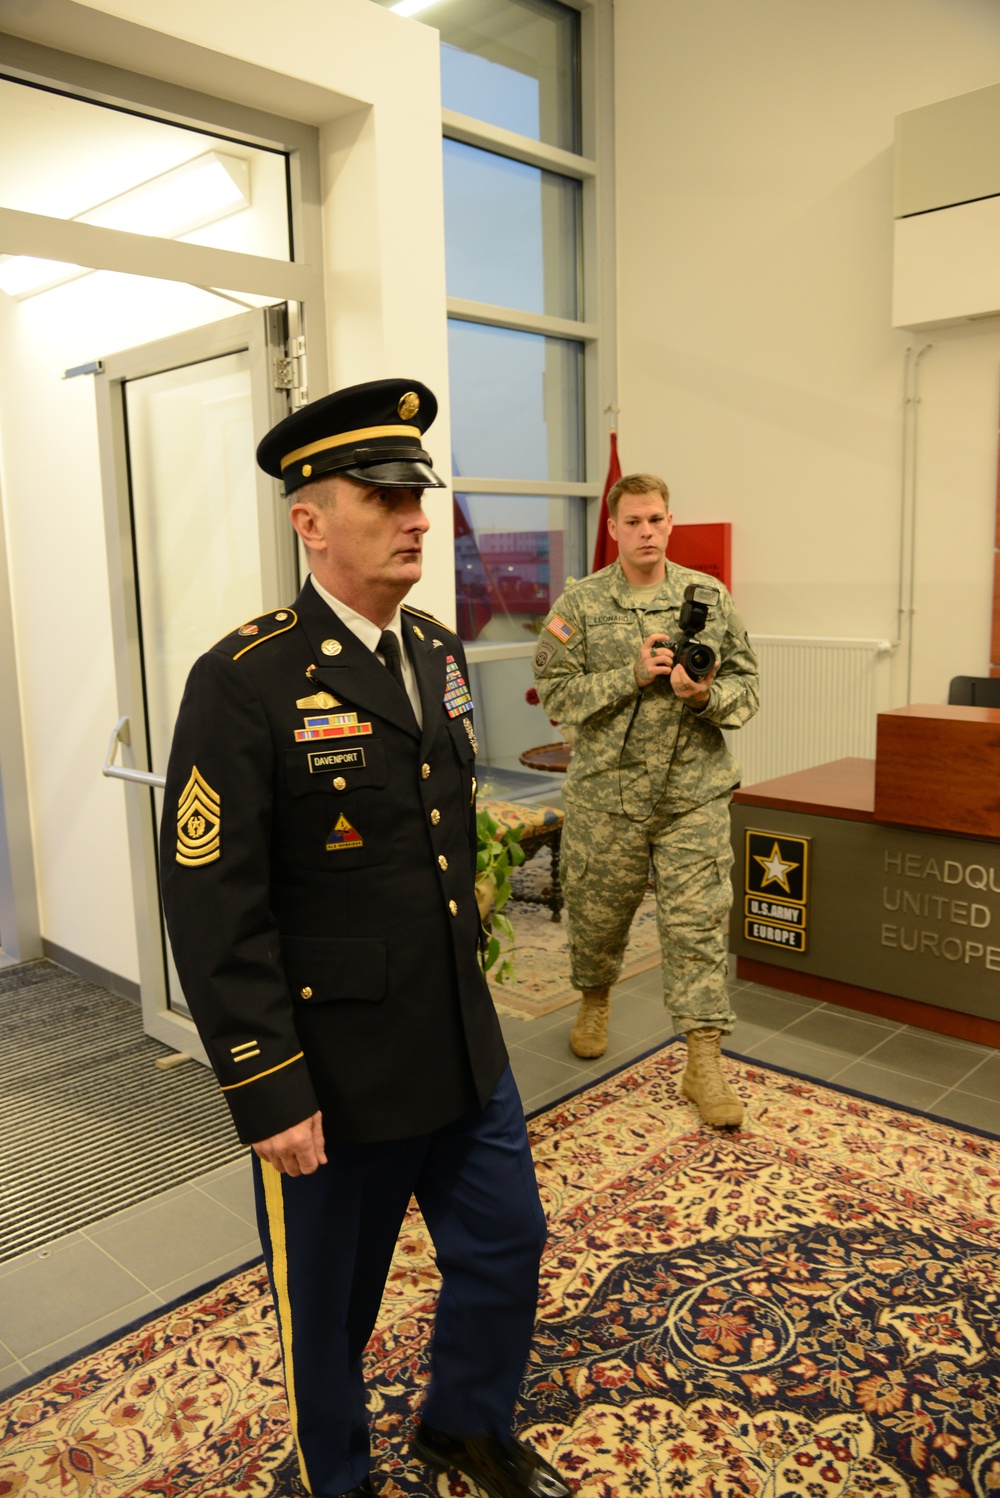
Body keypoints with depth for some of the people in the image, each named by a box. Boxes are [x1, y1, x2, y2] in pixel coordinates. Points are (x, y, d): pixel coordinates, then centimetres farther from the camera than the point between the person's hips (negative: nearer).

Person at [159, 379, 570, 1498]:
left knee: (506, 1245, 22)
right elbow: (212, 911, -19)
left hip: (463, 1047, 7)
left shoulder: (440, 654, 4)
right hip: (333, 1071, -6)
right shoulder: (244, 684, -19)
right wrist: (266, 1095, -17)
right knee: (329, 1303, 18)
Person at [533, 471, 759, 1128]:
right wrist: (632, 675, -16)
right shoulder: (580, 604, 0)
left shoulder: (710, 597, 4)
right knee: (597, 910, 14)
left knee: (698, 922, 0)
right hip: (606, 792, 0)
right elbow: (556, 693, -6)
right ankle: (596, 1000, 44)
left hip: (694, 794, 0)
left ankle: (705, 1063, 10)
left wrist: (707, 695, -15)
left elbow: (746, 683, 6)